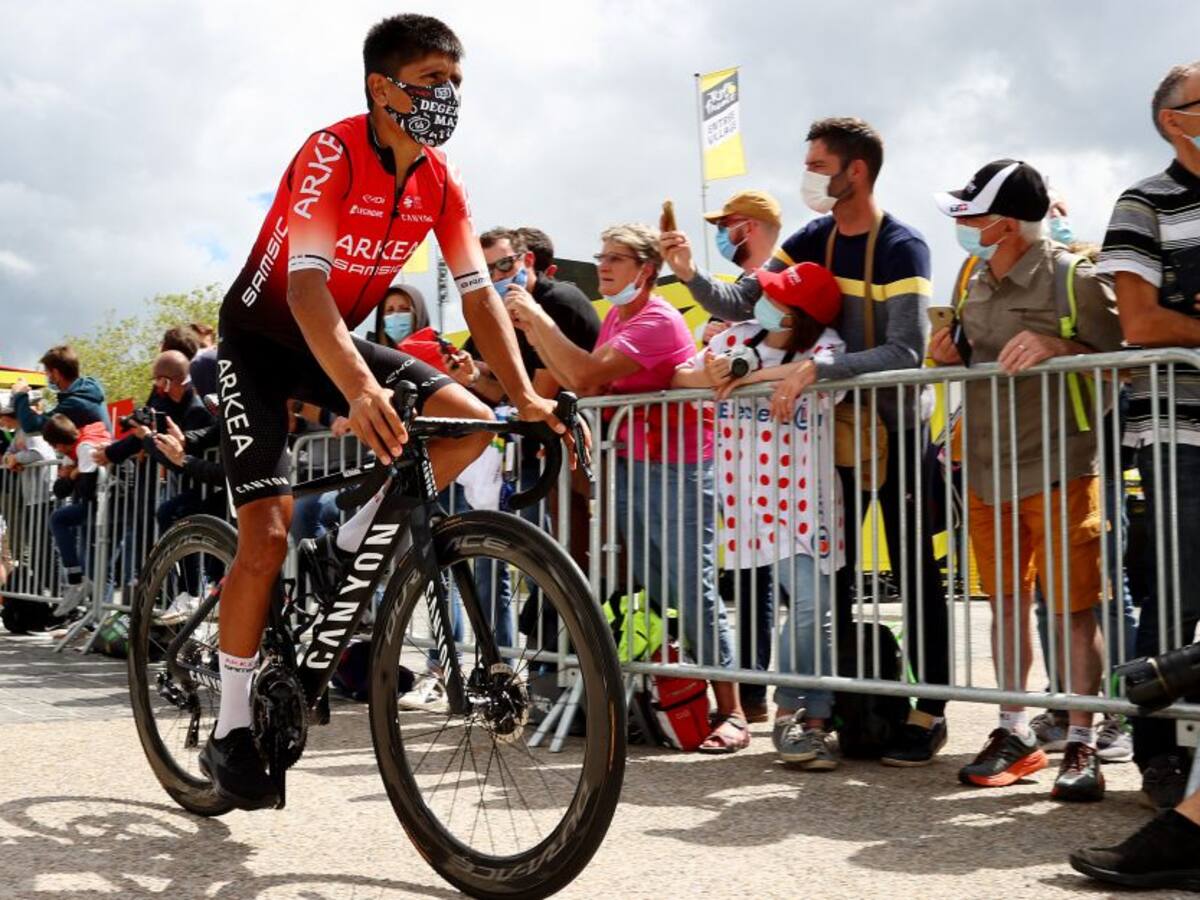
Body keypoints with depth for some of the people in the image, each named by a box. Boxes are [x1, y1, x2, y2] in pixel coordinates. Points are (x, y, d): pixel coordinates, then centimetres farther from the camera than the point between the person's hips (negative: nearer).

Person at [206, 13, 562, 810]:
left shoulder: (441, 182, -7)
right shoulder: (330, 155, -27)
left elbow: (480, 293, -8)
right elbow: (305, 284, -39)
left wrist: (525, 396, -20)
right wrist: (360, 391, -55)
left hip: (341, 338, 6)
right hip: (263, 338, -6)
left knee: (469, 422, -15)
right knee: (268, 535, -16)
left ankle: (345, 557, 3)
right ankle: (230, 732, -2)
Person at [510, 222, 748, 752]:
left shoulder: (657, 320, -15)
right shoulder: (616, 317, 14)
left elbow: (586, 375, -26)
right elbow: (582, 385, 5)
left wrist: (537, 317, -18)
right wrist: (533, 333, -1)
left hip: (677, 467, -8)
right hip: (630, 464, 9)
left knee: (693, 590, -8)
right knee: (650, 590, 8)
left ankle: (731, 713, -3)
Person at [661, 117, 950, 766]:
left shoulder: (902, 249, -15)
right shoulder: (813, 241, 4)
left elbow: (906, 352, -26)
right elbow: (742, 304, 0)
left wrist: (815, 370, -33)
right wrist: (690, 274, -18)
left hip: (898, 430, -6)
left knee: (915, 574, 0)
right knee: (830, 572, 9)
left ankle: (930, 711, 9)